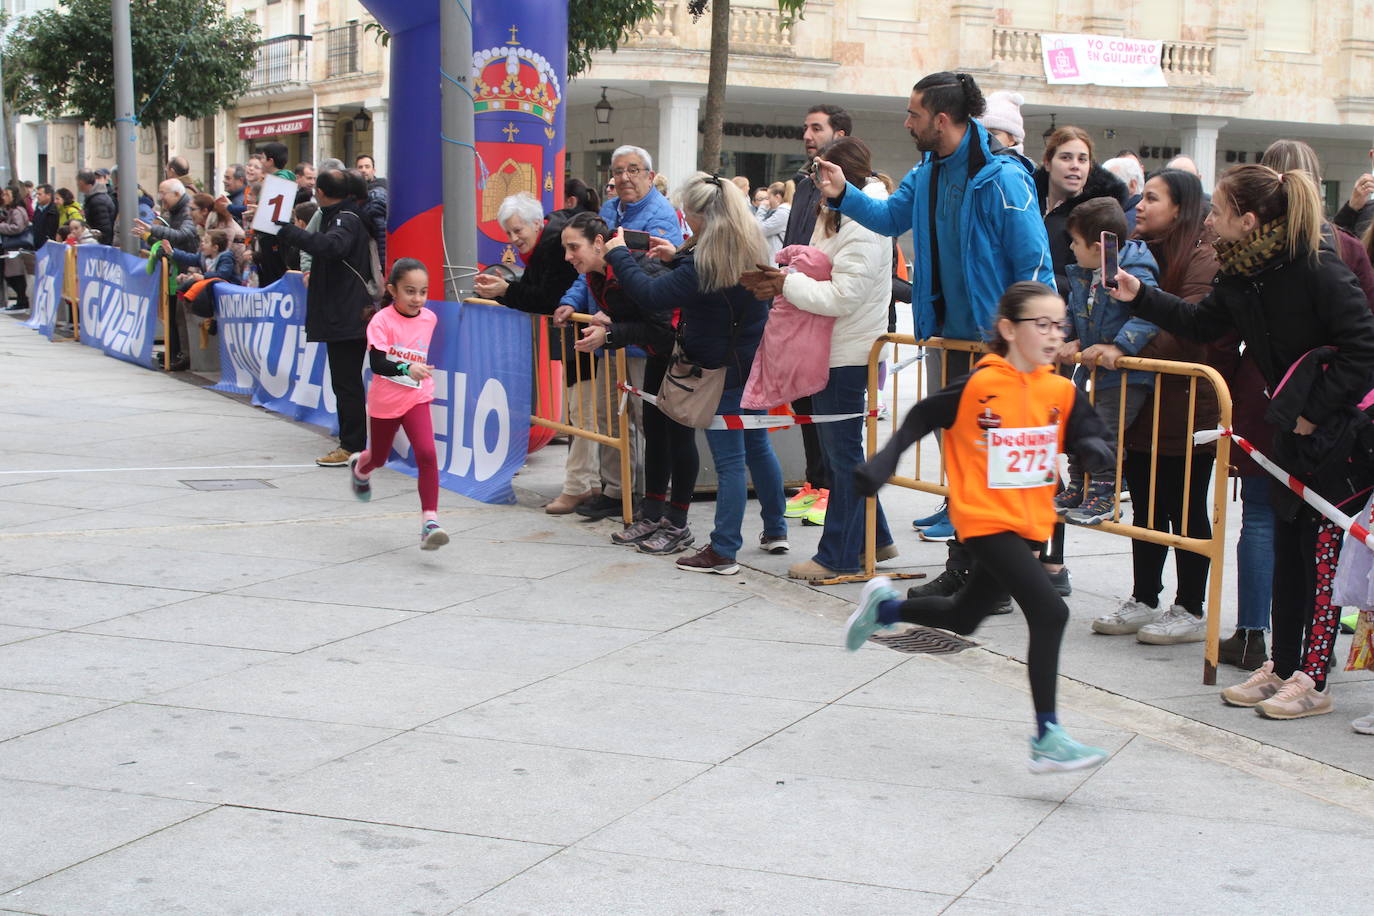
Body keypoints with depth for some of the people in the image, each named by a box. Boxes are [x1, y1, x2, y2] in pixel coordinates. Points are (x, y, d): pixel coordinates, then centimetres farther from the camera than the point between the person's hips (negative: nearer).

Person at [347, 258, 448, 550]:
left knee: (427, 454, -19)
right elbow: (376, 362, -27)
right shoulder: (382, 320, -17)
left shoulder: (430, 318, -2)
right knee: (379, 457, 19)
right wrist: (407, 369, -39)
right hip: (384, 401, -2)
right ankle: (359, 468, 57)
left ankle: (429, 521, -18)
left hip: (417, 398, 2)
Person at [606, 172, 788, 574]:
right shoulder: (750, 247, 3)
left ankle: (723, 551, 1)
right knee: (757, 445, 20)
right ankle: (775, 530, 30)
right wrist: (677, 258, 17)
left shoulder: (703, 264, -23)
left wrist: (619, 254, -14)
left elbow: (651, 296, -25)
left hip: (722, 371, -8)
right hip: (754, 363, 9)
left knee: (729, 459, -5)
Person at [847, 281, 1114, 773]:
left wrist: (1094, 449, -18)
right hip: (986, 520, -7)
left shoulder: (1062, 391, 0)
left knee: (964, 617, 21)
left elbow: (1088, 435, 5)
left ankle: (884, 607, 48)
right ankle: (1047, 739, -9)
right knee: (1049, 611, -18)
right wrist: (883, 462, -10)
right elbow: (922, 418, -4)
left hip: (1031, 524, 7)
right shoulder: (979, 385, -14)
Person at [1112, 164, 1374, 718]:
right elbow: (1202, 324, 15)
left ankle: (1312, 682, 5)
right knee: (1287, 549, 12)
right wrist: (1139, 297, 7)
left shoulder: (1316, 268, -22)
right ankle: (1282, 667, 21)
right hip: (1294, 428, 8)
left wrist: (1315, 411, -18)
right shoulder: (1240, 274, 1)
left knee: (1323, 552, -2)